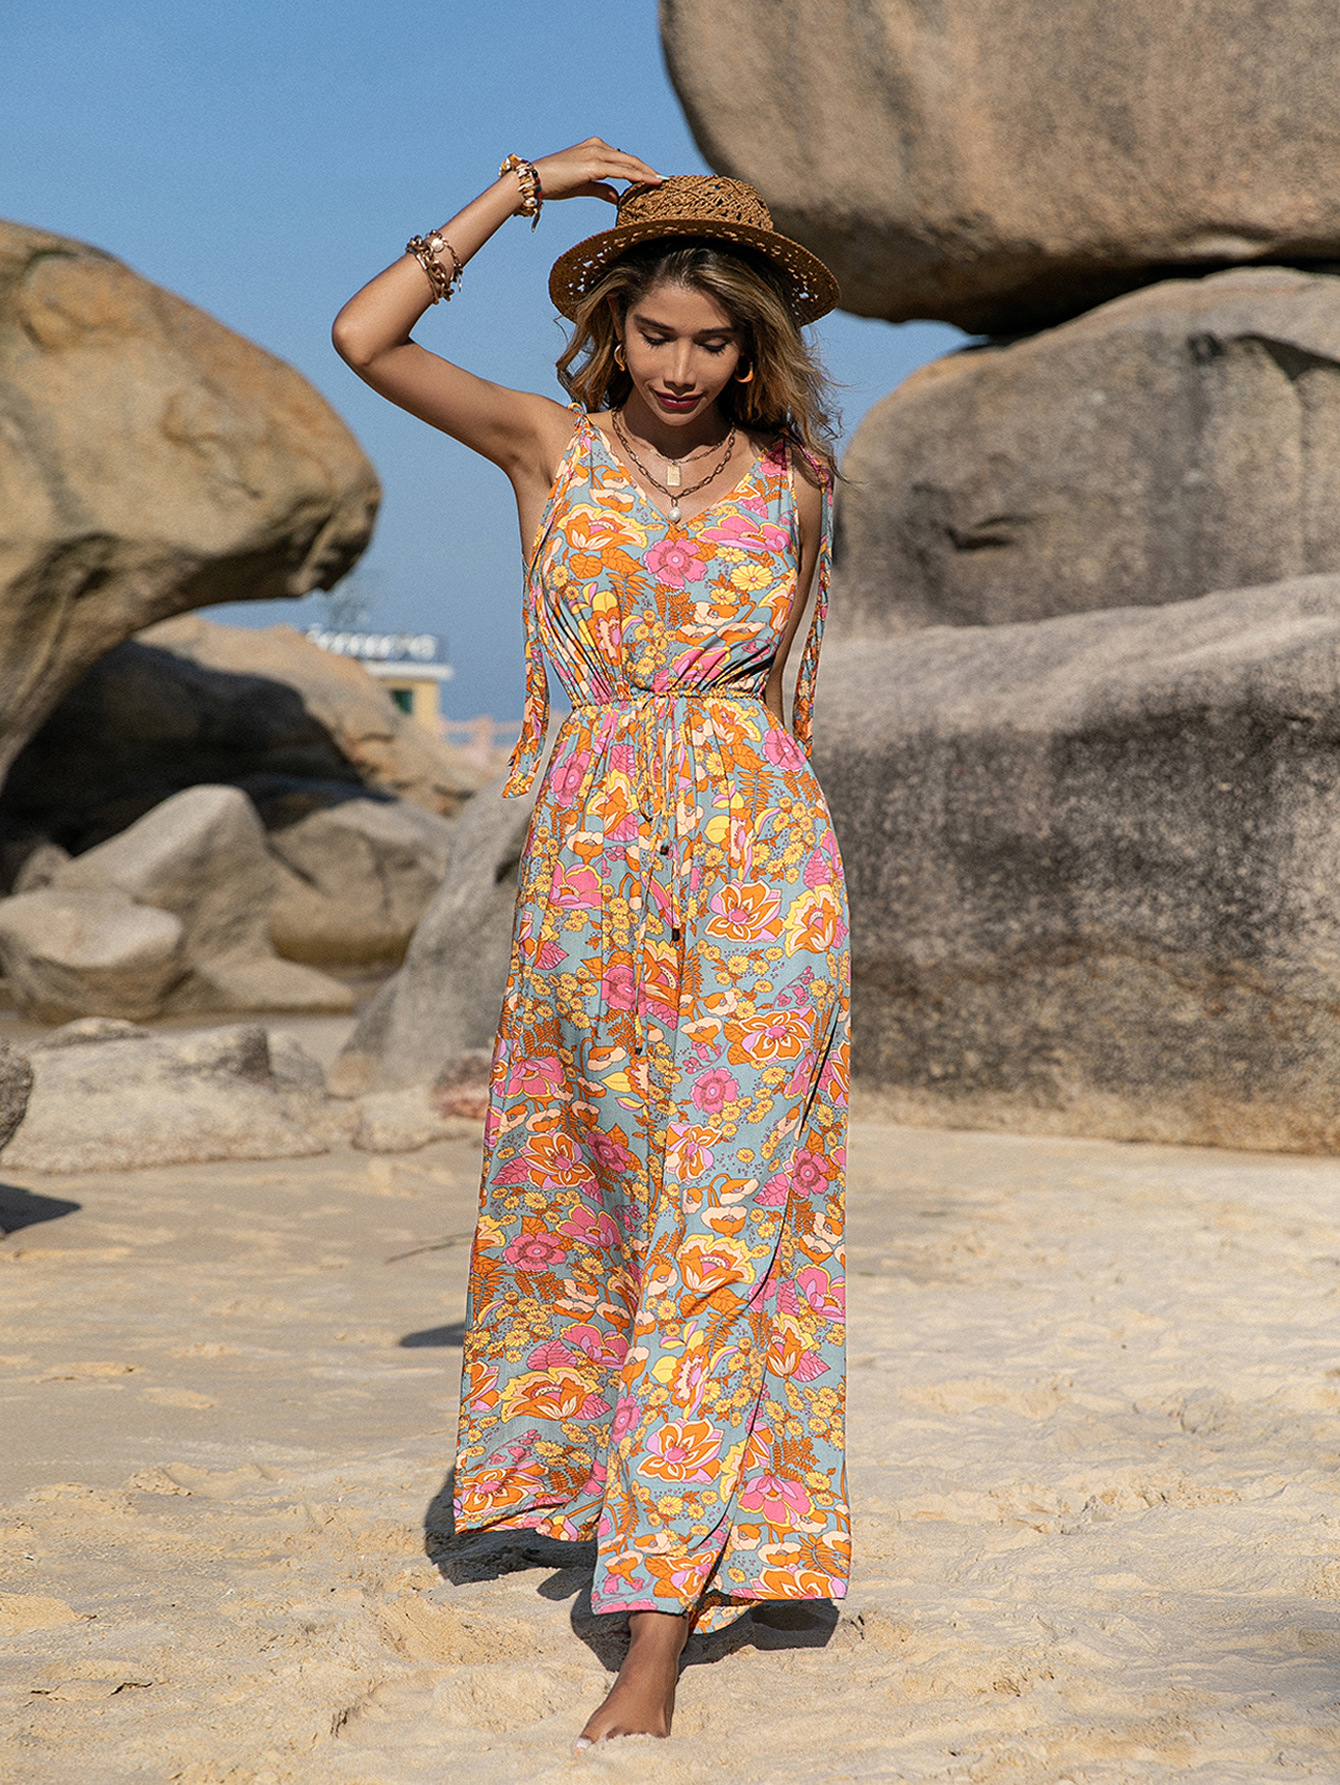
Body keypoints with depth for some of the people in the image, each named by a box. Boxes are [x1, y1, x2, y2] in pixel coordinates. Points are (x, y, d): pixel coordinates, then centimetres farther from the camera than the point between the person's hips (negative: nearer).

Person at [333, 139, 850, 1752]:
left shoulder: (794, 479, 6)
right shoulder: (550, 444, 4)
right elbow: (364, 338, -8)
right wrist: (523, 187, -4)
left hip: (755, 866, -1)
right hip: (586, 874, 1)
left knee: (715, 1231, -7)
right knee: (604, 1211, 13)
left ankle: (656, 1635, -7)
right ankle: (627, 1472, 38)